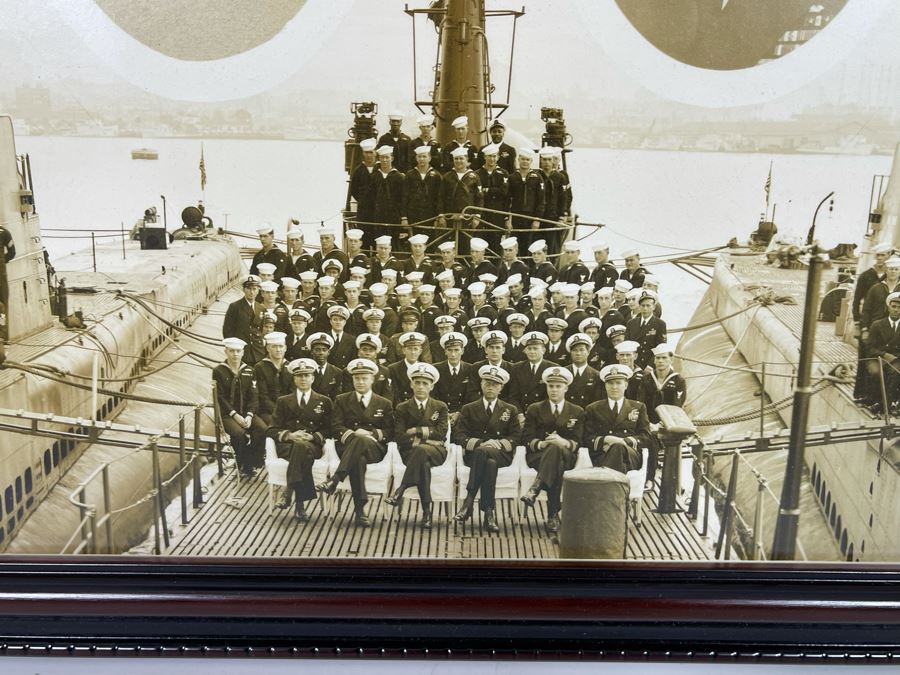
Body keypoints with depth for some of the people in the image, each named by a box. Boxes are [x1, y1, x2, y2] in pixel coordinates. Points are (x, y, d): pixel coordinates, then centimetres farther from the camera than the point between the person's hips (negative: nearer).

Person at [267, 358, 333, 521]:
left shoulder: (324, 402, 19)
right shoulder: (283, 401, 20)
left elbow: (327, 429, 12)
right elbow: (272, 430, 11)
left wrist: (312, 436, -9)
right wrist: (289, 435, -10)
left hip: (313, 445, 0)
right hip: (287, 445, 0)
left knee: (303, 447, -39)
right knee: (303, 452, -38)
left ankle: (289, 493, -36)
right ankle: (299, 502, -40)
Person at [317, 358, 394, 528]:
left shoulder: (384, 404, 18)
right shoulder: (342, 400, 18)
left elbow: (390, 433, 11)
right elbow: (336, 427, 7)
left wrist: (371, 434, -9)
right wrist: (352, 434, -14)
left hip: (374, 448, 0)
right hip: (347, 446, 0)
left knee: (362, 441, -41)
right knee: (359, 459, -40)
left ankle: (334, 481, -48)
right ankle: (360, 510, -42)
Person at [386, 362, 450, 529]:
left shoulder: (441, 407, 13)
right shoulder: (401, 408, 11)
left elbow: (441, 433, -2)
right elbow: (401, 438, -1)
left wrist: (417, 431, -7)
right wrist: (426, 438, -12)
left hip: (436, 451, 0)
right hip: (410, 451, 0)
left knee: (421, 450, -39)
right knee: (423, 464, -38)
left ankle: (400, 491, -42)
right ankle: (426, 511, -40)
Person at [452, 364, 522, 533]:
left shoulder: (511, 410, 19)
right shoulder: (468, 409, 17)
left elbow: (516, 437, 9)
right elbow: (459, 435, 4)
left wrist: (498, 443, -12)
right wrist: (479, 443, -14)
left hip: (501, 454, 0)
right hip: (473, 453, 0)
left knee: (482, 453, -37)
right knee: (490, 464, -37)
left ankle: (469, 501, -37)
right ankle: (489, 512, -39)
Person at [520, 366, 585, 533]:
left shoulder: (577, 412, 15)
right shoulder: (534, 409, 15)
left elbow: (577, 442, 4)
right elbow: (527, 439, 4)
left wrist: (564, 443, -21)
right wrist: (542, 443, -19)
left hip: (566, 455, 0)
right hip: (538, 454, 0)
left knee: (556, 448, -40)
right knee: (556, 466, -39)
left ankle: (534, 489, -46)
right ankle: (553, 514, -42)